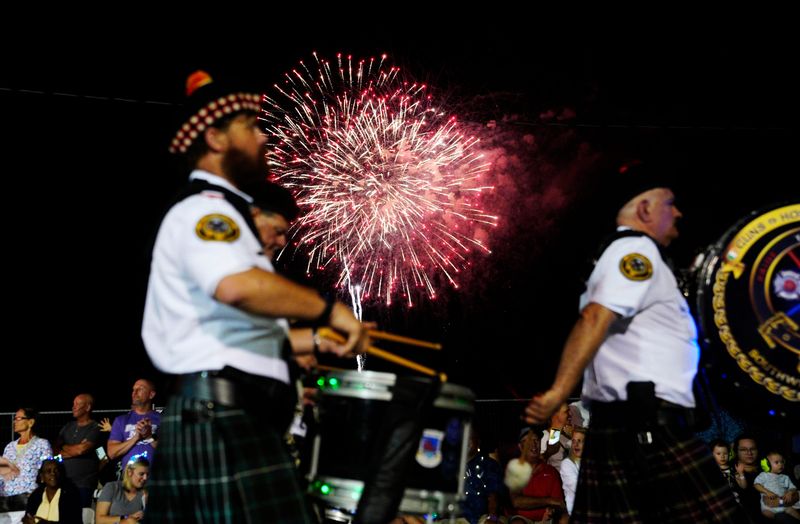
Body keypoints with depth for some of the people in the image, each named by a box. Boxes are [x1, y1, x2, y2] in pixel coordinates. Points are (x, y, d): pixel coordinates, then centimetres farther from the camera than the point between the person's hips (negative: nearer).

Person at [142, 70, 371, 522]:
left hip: (213, 418, 11)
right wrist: (329, 310, -20)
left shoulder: (212, 213, 27)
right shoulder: (204, 208, -7)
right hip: (227, 419, -11)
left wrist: (315, 341, 28)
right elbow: (236, 285, -30)